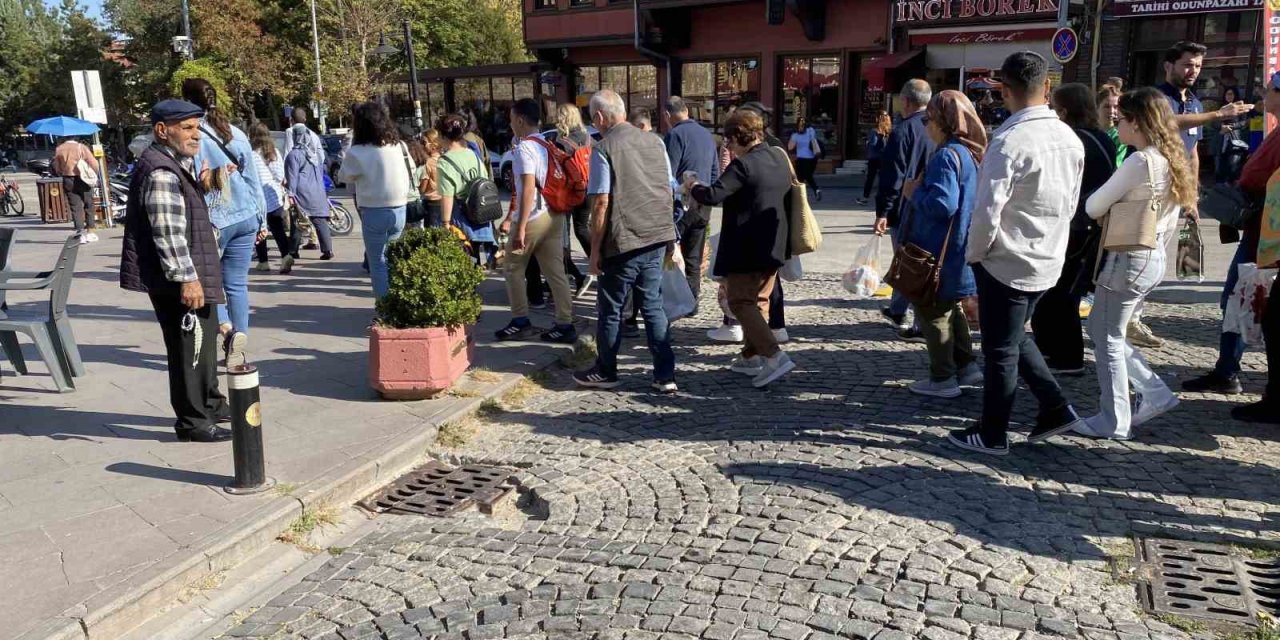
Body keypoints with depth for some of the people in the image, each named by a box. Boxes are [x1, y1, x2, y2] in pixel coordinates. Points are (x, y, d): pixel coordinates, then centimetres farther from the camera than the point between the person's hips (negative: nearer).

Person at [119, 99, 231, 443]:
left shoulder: (175, 164, 15)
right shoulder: (161, 172, -18)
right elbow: (167, 233, -24)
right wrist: (187, 278, -25)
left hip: (186, 274, 11)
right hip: (178, 279, -11)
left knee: (204, 339, 21)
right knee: (189, 346, -3)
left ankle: (210, 404, 36)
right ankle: (192, 423, 7)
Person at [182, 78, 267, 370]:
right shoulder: (236, 133, 6)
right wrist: (262, 220, 17)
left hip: (211, 221, -4)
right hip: (245, 217, 4)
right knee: (237, 283, 8)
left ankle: (226, 327, -13)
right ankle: (237, 349, 7)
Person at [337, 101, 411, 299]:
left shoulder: (356, 153, -12)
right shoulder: (397, 146, 2)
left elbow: (344, 177, 2)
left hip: (374, 211, -5)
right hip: (399, 209, 5)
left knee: (378, 263, 4)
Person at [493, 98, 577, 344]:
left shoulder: (524, 148, -12)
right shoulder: (547, 145, 14)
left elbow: (528, 189, -21)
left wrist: (520, 228, -23)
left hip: (533, 218, -7)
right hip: (554, 216, 7)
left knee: (513, 268, 10)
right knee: (556, 272, 6)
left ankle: (520, 322, 15)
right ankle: (565, 325, 6)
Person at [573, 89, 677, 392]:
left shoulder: (604, 148, -11)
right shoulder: (655, 142, 8)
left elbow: (601, 203, -14)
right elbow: (669, 192, 13)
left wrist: (595, 249, -7)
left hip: (623, 242, -6)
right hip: (657, 237, 6)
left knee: (610, 308, 10)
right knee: (653, 305, 13)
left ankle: (605, 372, 23)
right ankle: (665, 376, 12)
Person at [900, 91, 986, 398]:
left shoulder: (946, 156, -21)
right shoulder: (971, 153, 9)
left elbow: (941, 204, -29)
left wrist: (914, 192, -12)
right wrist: (922, 189, 14)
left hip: (940, 252, -9)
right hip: (959, 249, 9)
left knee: (932, 312, 2)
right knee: (951, 308, 22)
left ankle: (942, 378, 9)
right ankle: (966, 366, 28)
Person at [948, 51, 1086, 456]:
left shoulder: (1010, 141, -22)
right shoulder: (1070, 139, 3)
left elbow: (987, 210, -23)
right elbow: (1071, 203, 12)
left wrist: (973, 254, -7)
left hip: (1006, 263, -7)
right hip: (1047, 261, 7)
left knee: (1000, 351, 6)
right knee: (1016, 338, 25)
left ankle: (991, 436, 19)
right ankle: (1055, 409, 24)